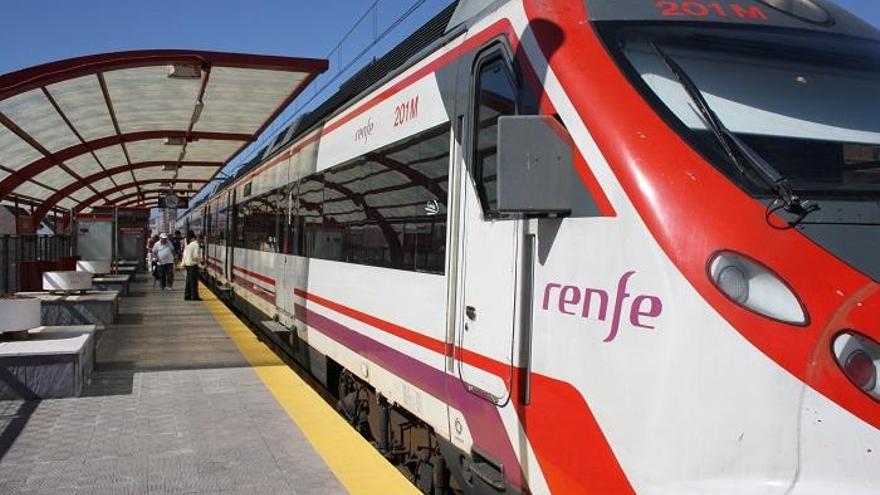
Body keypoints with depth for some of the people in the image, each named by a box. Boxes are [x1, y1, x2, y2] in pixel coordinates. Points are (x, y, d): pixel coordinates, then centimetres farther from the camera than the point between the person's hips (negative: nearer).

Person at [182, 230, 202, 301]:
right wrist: (200, 259, -1)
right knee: (194, 281, -4)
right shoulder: (195, 244, -14)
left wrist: (184, 263, 18)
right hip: (193, 265, -8)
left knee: (189, 281, 13)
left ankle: (187, 296, 16)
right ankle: (194, 296, -1)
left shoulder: (187, 244, 9)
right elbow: (196, 256, -18)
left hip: (187, 265, 8)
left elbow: (184, 255, 13)